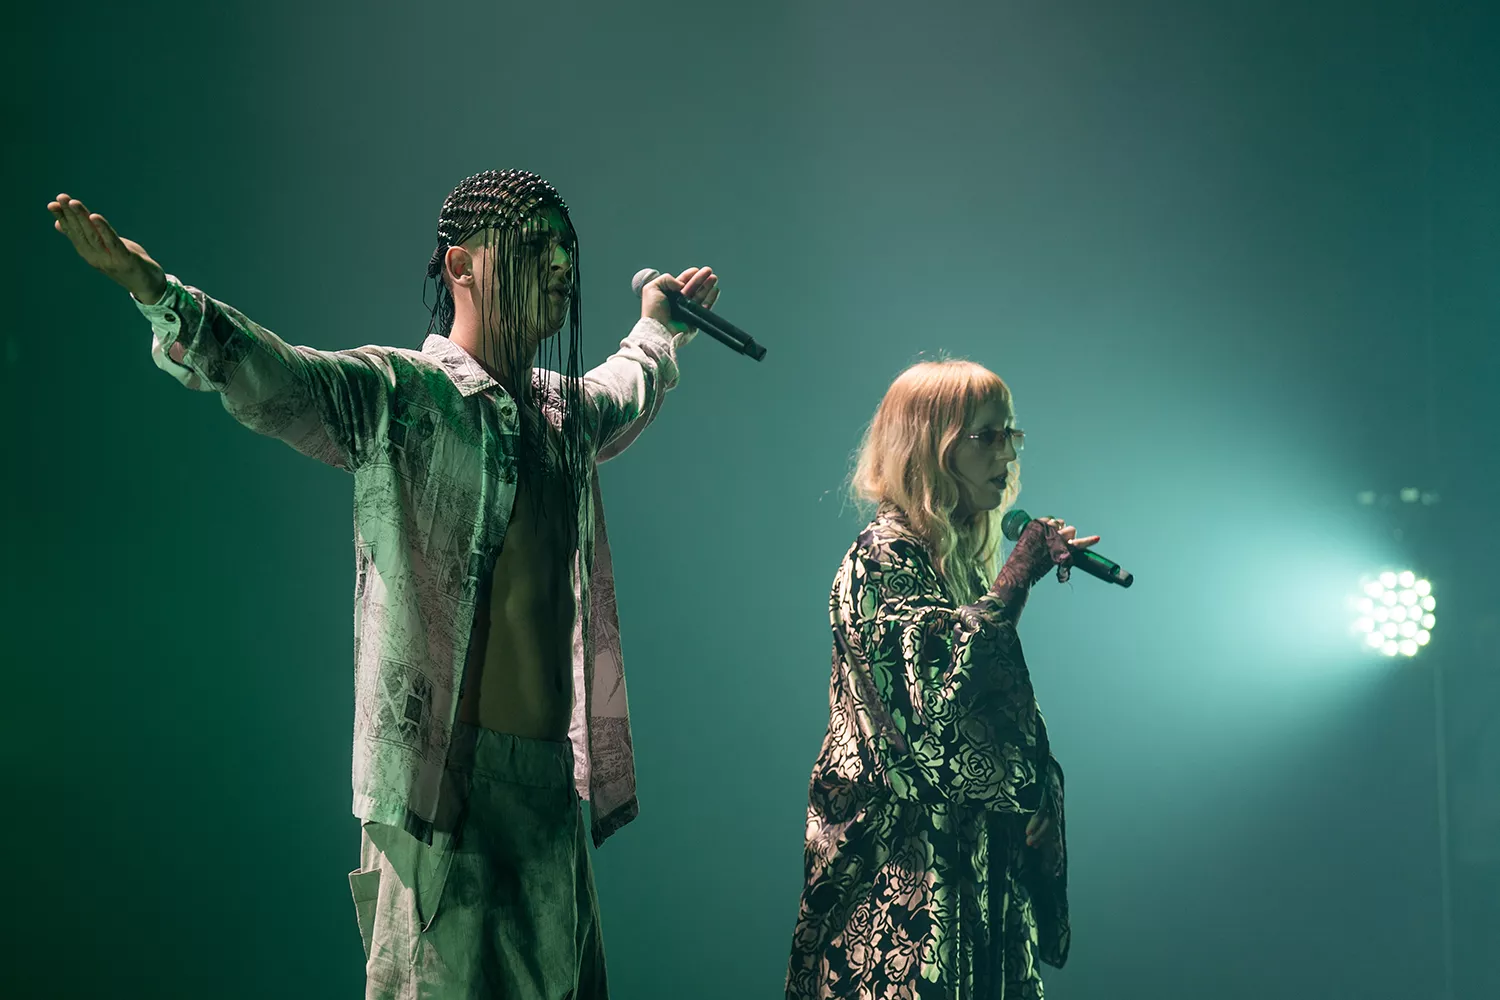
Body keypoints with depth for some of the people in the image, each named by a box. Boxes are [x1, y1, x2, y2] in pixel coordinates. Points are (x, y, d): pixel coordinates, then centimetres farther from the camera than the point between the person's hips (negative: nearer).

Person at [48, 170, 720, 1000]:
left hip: (555, 784, 7)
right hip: (444, 781, -7)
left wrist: (659, 325, 59)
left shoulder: (566, 411, 17)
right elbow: (273, 380, -22)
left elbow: (628, 391, 41)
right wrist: (155, 291, -38)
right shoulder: (402, 395, -6)